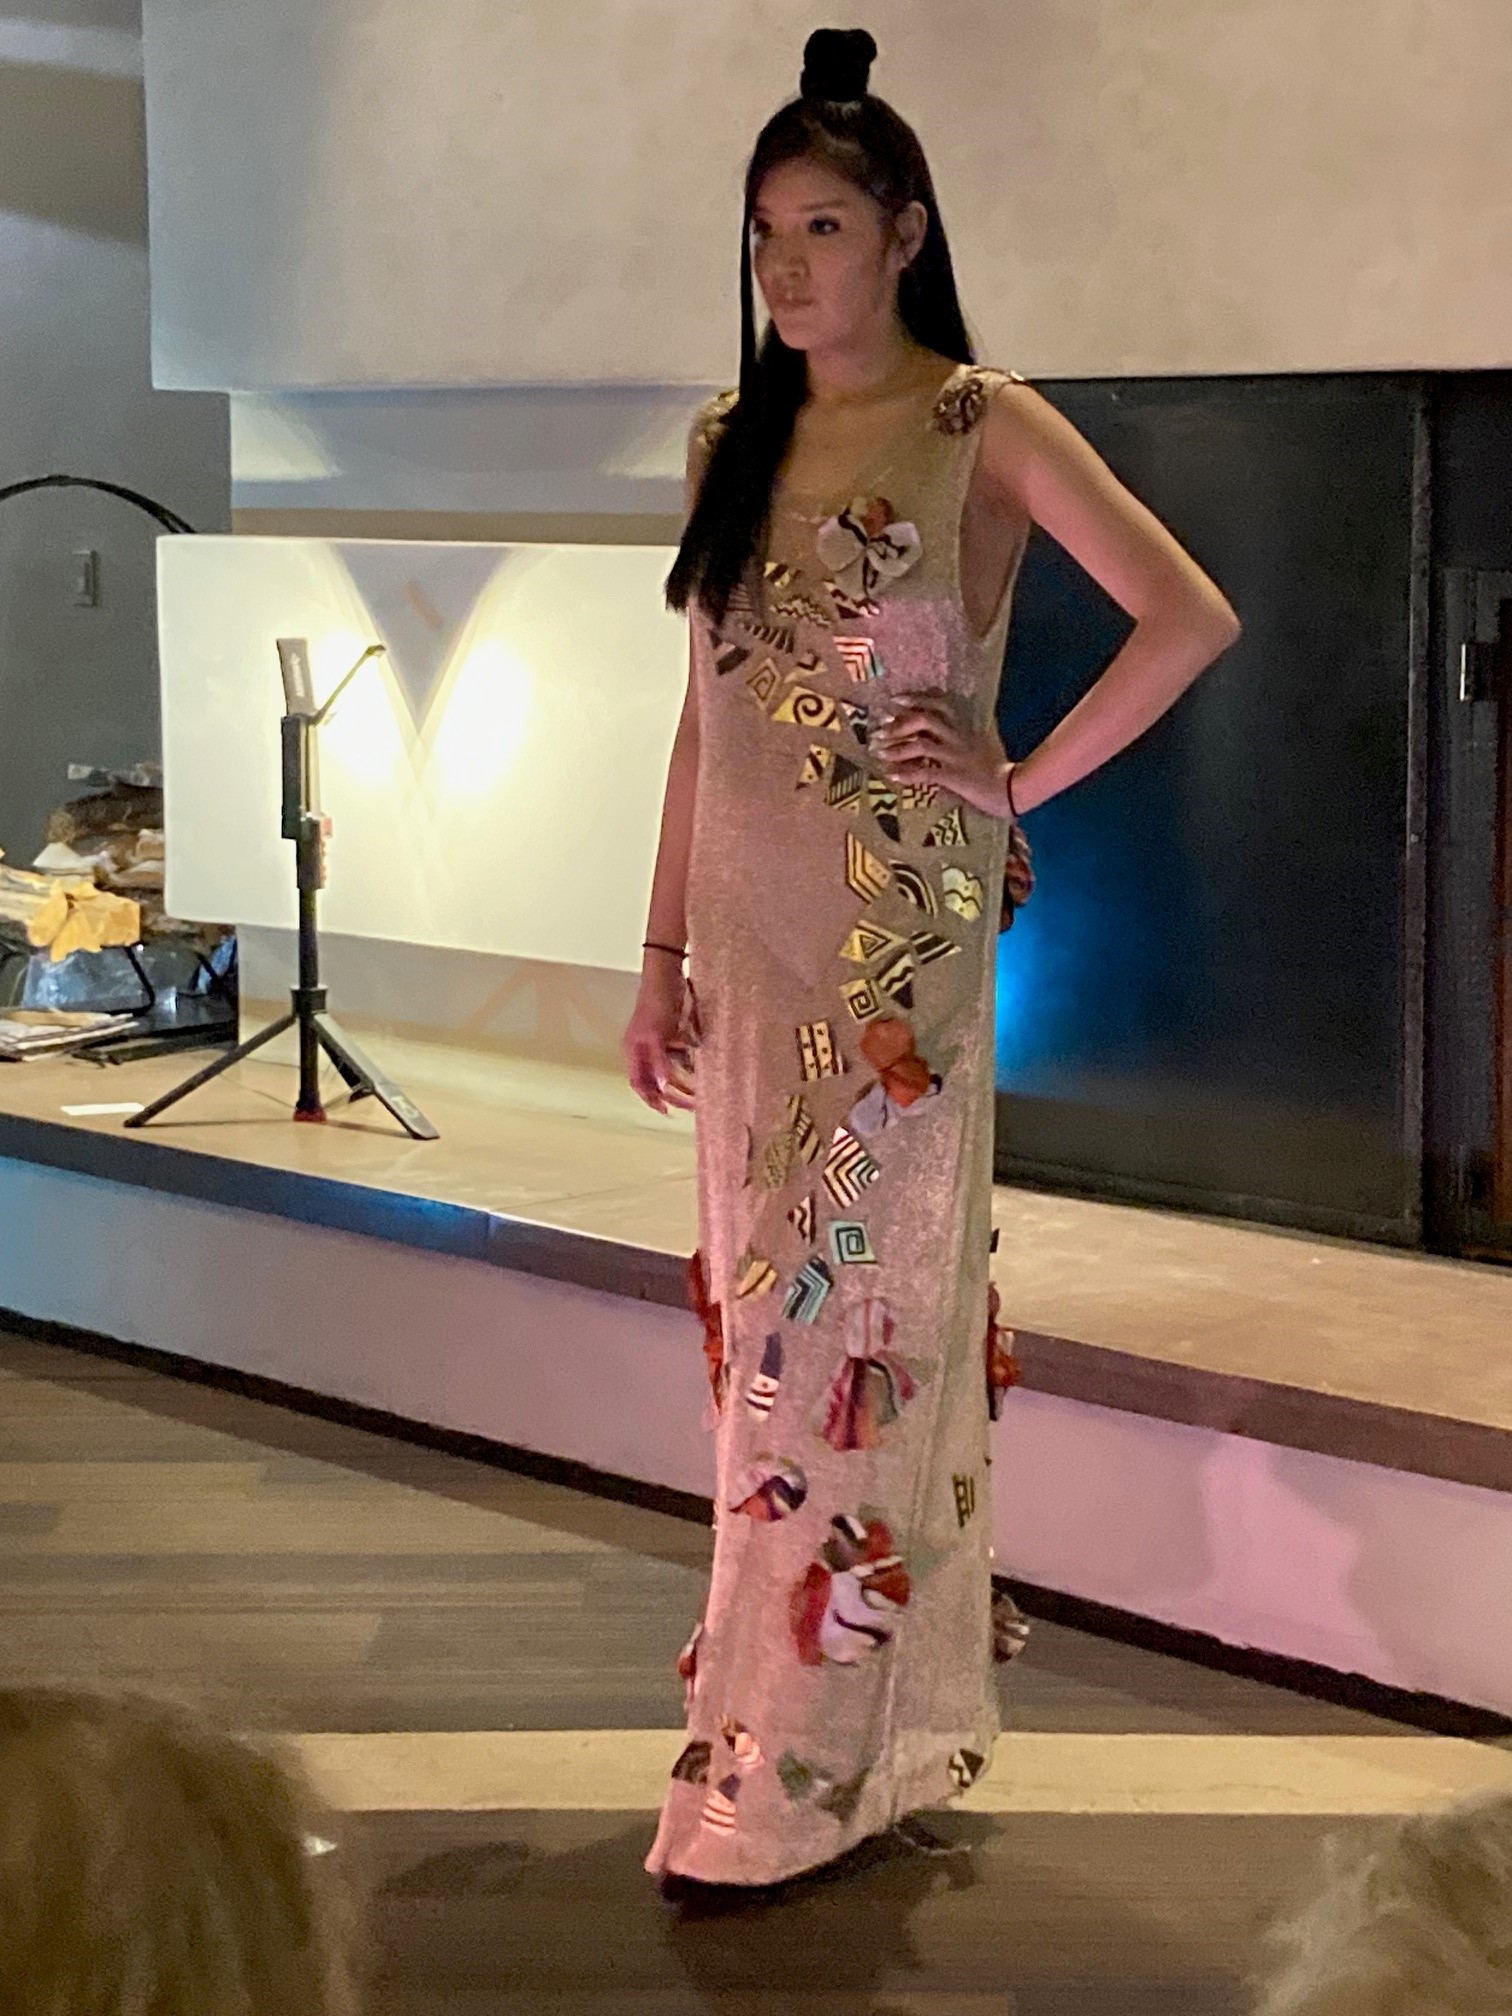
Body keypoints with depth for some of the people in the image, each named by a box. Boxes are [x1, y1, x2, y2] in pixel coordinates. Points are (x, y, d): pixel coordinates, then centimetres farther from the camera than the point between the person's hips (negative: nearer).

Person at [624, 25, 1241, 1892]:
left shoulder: (983, 429, -5)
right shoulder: (733, 441, 12)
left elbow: (1190, 618, -13)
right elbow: (705, 706, 14)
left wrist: (1024, 783, -10)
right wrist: (663, 948, 11)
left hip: (900, 934, -6)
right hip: (748, 929, 6)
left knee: (851, 1315, -3)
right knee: (763, 1305, 9)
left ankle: (790, 1772, 3)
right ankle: (833, 1712, 21)